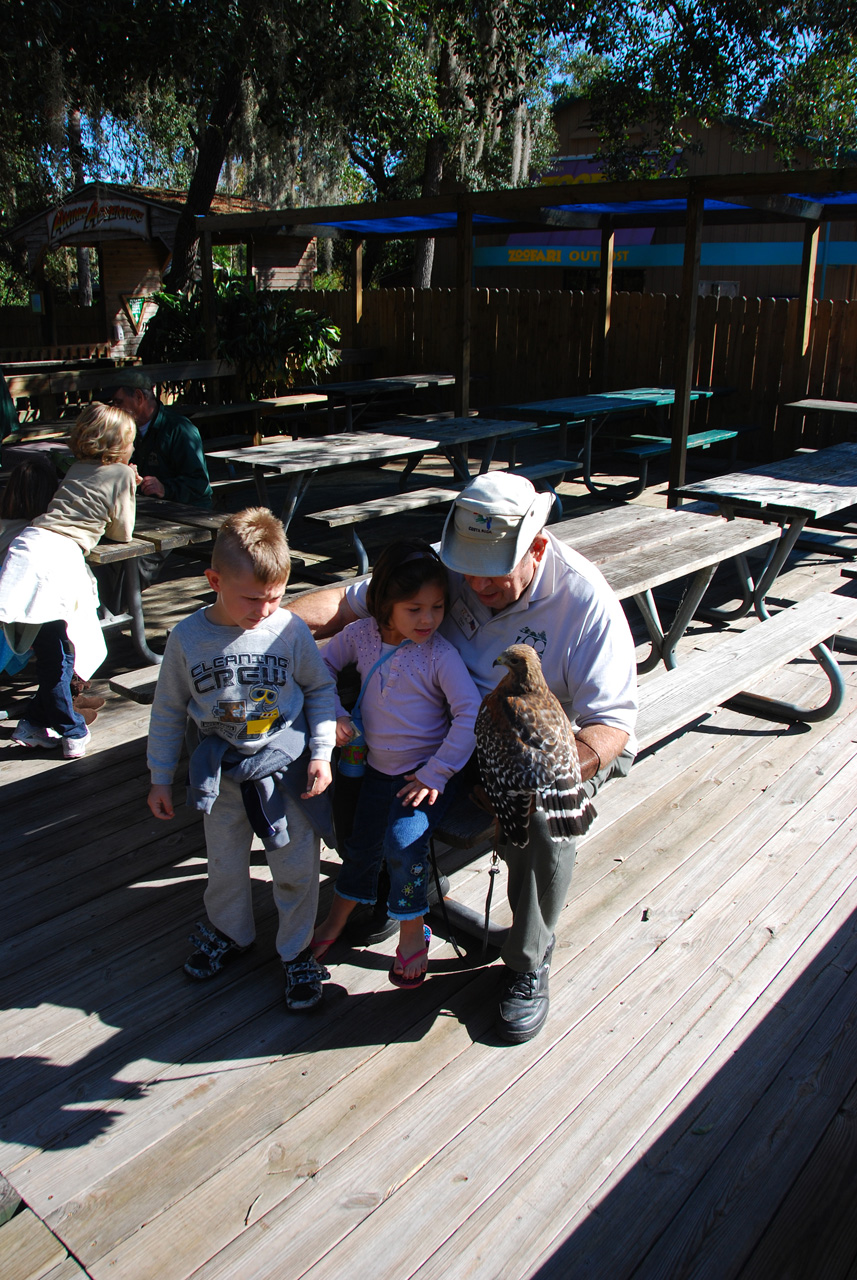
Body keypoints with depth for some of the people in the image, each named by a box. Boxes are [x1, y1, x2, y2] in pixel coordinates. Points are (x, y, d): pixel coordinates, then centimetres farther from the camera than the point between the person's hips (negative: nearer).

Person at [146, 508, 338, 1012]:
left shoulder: (290, 630, -14)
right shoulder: (188, 639, -11)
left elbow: (321, 689, -1)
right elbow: (168, 712, 1)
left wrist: (322, 753, -7)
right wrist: (161, 778, 6)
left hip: (288, 764, -1)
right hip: (222, 772, 2)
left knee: (296, 867, 8)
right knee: (225, 863, 19)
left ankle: (298, 951, 30)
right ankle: (229, 932, 46)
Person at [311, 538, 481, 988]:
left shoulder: (440, 656, -21)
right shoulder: (361, 635, -9)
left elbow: (470, 715, -22)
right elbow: (321, 666, 7)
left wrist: (436, 774, -22)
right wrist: (333, 714, -6)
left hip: (426, 772, -4)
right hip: (377, 766, 4)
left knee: (403, 842, -22)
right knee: (361, 846, 14)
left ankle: (413, 931, 4)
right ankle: (336, 919, 41)